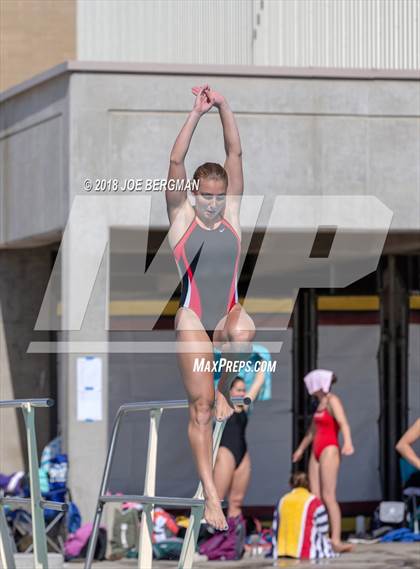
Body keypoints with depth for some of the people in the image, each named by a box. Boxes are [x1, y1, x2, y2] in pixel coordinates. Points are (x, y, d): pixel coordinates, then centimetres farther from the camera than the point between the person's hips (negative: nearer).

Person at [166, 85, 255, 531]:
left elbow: (235, 154, 0)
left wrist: (224, 108, -8)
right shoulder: (182, 218, 1)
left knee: (243, 331, -36)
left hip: (229, 314, 2)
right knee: (200, 409, -7)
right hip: (193, 318, -2)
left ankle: (224, 388, -4)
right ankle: (210, 495, -2)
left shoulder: (231, 214, 6)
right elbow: (176, 162, -11)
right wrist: (196, 114, -16)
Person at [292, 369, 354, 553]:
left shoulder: (333, 401, -9)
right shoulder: (320, 403, 17)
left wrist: (348, 443, -43)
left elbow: (343, 423, -25)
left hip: (329, 450, -9)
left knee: (328, 496, -16)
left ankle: (336, 541, -21)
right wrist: (301, 448, 44)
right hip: (317, 452, 9)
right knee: (315, 497, 2)